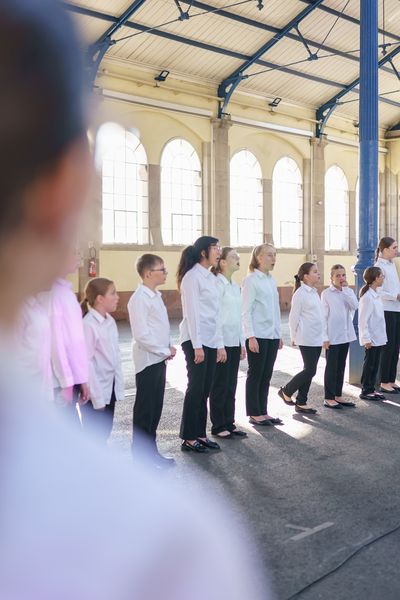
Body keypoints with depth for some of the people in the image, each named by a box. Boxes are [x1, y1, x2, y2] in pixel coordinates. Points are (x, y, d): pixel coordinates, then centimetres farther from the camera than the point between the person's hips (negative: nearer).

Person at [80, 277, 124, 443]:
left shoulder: (110, 322, 5)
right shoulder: (88, 325, -19)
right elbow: (86, 363, -19)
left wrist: (119, 385, 7)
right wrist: (97, 397, -18)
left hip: (110, 388, 7)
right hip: (95, 392, -7)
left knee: (104, 433, 16)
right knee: (94, 436, 5)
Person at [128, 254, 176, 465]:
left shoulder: (156, 296, 12)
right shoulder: (139, 299, -16)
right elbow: (141, 335, -21)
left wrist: (170, 346, 4)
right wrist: (165, 351, -15)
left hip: (159, 359, 9)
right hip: (147, 360, -9)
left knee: (156, 408, 15)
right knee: (144, 409, 1)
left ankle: (151, 451, 26)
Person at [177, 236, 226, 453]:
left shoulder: (211, 278, 14)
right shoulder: (192, 276, -10)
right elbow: (192, 313, -15)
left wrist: (220, 343, 13)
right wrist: (197, 345, -17)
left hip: (211, 341, 7)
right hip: (196, 340, -7)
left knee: (205, 389, 10)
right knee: (195, 388, -1)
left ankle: (200, 434, 19)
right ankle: (188, 438, 9)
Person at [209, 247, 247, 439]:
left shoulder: (235, 286, 14)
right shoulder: (216, 284, -11)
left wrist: (242, 343, 15)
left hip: (234, 342, 8)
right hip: (222, 342, -8)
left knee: (231, 386, 12)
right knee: (220, 386, 2)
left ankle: (229, 423, 21)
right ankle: (218, 426, 13)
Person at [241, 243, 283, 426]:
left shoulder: (272, 280, 14)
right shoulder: (251, 280, -8)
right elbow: (246, 311, -11)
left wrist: (279, 334, 15)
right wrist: (251, 336, -16)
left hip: (272, 336, 7)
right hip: (258, 335, -7)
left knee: (266, 375, 10)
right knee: (255, 375, 2)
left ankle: (263, 412, 18)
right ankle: (254, 414, 11)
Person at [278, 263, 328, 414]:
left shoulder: (314, 292, 13)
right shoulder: (300, 293, -12)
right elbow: (294, 317, -9)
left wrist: (324, 336, 14)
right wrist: (294, 337, -2)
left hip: (317, 339, 8)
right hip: (306, 339, -8)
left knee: (309, 371, 10)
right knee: (310, 370, -7)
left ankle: (301, 403, 17)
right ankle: (286, 391, 12)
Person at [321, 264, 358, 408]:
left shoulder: (349, 291, 7)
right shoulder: (326, 293, -6)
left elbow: (355, 306, -10)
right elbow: (324, 316, -7)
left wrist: (345, 289, -11)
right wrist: (325, 337, -10)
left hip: (345, 334, 5)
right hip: (332, 336, -5)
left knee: (341, 366, 12)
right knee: (331, 367, 1)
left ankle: (338, 395, 21)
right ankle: (329, 398, 9)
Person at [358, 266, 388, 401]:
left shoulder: (376, 295, 10)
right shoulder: (367, 297, -18)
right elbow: (363, 320, -19)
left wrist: (382, 337, 15)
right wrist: (366, 339, -19)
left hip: (378, 338, 8)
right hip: (371, 338, -8)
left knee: (375, 364, 13)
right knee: (369, 364, 2)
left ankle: (371, 389, 22)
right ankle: (365, 391, 12)